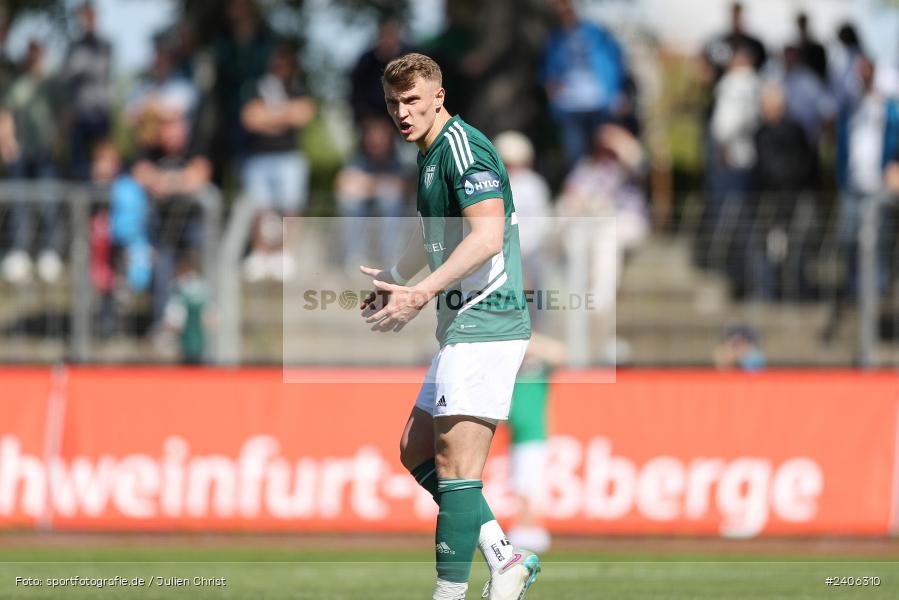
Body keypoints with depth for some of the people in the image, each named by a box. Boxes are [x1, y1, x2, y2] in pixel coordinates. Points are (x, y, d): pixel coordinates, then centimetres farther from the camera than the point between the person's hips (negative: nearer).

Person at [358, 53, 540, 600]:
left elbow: (487, 237, -25)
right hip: (463, 327, 11)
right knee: (416, 451, 15)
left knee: (454, 463, -12)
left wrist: (422, 294, -30)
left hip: (485, 325, -11)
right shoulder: (430, 154, 17)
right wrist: (393, 279, 28)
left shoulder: (463, 146, -13)